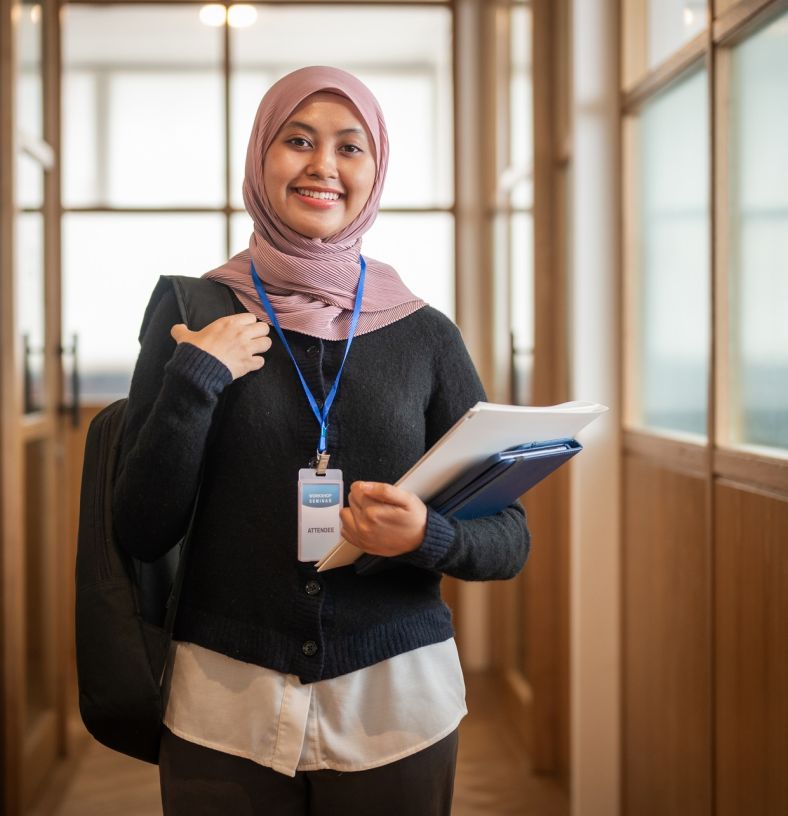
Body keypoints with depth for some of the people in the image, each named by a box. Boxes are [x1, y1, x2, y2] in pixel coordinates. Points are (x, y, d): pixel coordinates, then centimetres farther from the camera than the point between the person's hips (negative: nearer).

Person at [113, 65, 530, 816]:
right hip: (223, 706, -1)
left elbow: (509, 539, 2)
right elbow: (140, 533, -4)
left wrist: (428, 536, -17)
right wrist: (195, 380, -14)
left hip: (396, 705, 1)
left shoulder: (424, 335, 0)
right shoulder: (190, 313, -2)